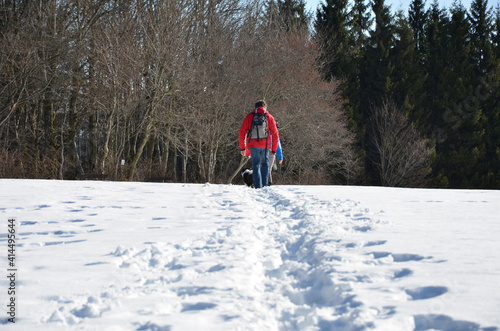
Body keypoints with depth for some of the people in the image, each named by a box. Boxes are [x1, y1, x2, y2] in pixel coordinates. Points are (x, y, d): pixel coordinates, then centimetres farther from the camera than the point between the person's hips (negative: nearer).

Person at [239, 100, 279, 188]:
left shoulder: (249, 117, 6)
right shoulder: (269, 117, 6)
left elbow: (242, 132, 2)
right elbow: (275, 135, 6)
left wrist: (242, 147, 7)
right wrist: (274, 149, 13)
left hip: (253, 145, 0)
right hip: (265, 145, 0)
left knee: (256, 165, 5)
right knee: (265, 164, 16)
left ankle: (258, 187, -5)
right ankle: (265, 185, 12)